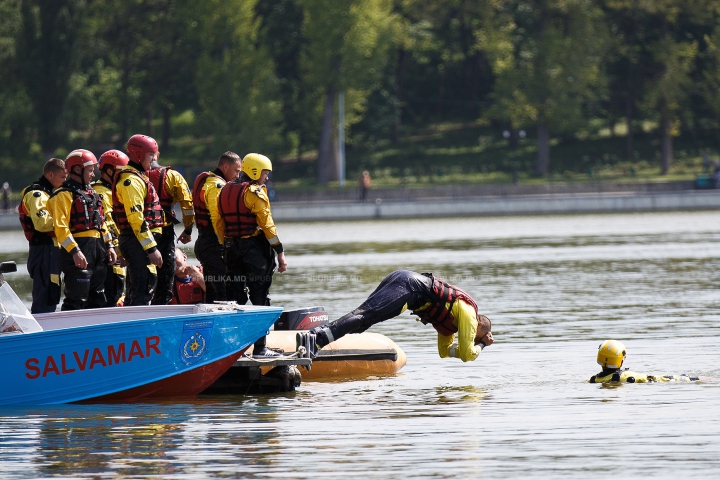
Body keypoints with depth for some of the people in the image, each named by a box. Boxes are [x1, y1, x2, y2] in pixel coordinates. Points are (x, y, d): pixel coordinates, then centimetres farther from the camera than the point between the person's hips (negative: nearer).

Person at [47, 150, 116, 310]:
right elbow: (60, 227, -17)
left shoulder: (91, 193, 20)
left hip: (97, 249, 9)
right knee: (76, 300, -12)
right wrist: (74, 251, -24)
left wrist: (109, 245, 17)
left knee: (97, 298, 13)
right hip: (79, 251, -9)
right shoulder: (64, 195, -8)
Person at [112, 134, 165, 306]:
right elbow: (136, 218, -21)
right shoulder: (132, 181, -14)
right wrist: (151, 248, -23)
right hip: (138, 241, -11)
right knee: (144, 290, -13)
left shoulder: (138, 177, 19)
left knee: (134, 290, 14)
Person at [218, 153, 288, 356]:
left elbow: (220, 225, 13)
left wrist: (226, 248, 17)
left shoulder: (225, 191, 13)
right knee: (260, 296, -3)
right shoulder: (255, 192, -10)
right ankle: (260, 347, -4)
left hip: (232, 248, 7)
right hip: (255, 248, -7)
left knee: (235, 296, 11)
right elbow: (267, 223, -15)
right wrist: (280, 253, -14)